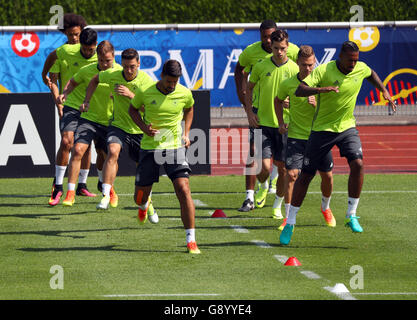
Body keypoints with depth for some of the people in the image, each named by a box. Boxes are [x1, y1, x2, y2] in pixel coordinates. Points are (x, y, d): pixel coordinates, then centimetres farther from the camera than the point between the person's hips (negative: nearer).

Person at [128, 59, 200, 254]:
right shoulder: (144, 92, -8)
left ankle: (191, 240, -15)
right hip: (149, 148, 1)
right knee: (140, 196, 8)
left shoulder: (185, 94, -5)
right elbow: (132, 109, 11)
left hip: (175, 148, -1)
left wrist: (186, 133, 6)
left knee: (183, 190, -17)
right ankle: (144, 205, 50)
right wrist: (143, 127, -7)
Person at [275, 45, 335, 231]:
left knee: (327, 176, 7)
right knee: (291, 174, -14)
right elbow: (278, 100, 18)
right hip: (296, 136, -1)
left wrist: (316, 104, -23)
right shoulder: (288, 84, -4)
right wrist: (281, 122, 8)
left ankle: (325, 208, 36)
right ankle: (288, 217, -5)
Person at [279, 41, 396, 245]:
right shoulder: (324, 71, -18)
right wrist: (320, 89, -44)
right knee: (306, 175, 1)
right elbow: (299, 90, -29)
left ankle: (351, 216, -7)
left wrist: (384, 91, 18)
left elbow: (371, 75, 24)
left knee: (357, 164, -21)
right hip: (322, 129, -3)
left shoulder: (361, 69, -3)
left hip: (347, 127, 3)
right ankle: (290, 223, 14)